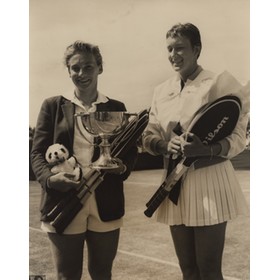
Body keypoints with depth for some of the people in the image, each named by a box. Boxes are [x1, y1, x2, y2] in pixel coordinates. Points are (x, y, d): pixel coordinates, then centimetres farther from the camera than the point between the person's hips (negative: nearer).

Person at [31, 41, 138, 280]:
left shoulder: (116, 108, 9)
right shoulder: (53, 106, 6)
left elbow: (131, 150, 10)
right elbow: (38, 152, 1)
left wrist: (122, 166, -13)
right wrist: (50, 178, -19)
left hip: (106, 207, 1)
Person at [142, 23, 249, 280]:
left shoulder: (219, 83, -6)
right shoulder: (162, 91, 11)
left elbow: (237, 137, -8)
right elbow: (149, 136, 11)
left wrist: (206, 149, -28)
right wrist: (165, 145, -12)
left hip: (209, 183, -5)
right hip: (175, 184, 5)